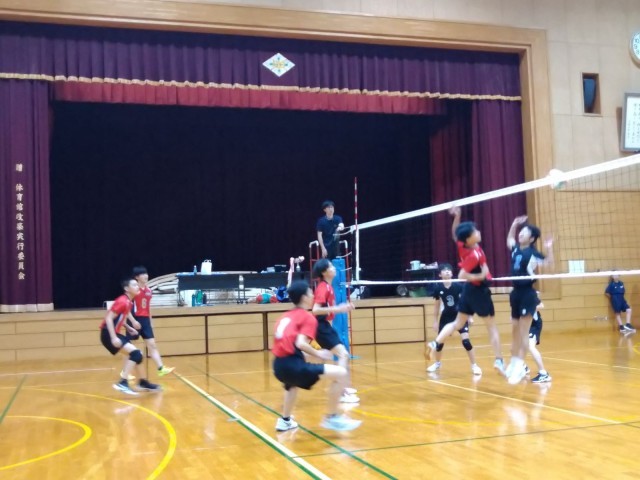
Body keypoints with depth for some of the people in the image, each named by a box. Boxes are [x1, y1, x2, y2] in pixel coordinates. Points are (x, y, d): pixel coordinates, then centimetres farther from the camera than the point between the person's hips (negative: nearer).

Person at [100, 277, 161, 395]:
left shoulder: (129, 302, 11)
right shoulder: (122, 301, -17)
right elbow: (108, 318, -22)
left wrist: (128, 328, 10)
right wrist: (113, 338, -27)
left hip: (115, 333, 10)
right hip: (108, 334, -10)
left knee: (137, 354, 12)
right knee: (135, 352, -20)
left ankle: (143, 382, 25)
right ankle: (123, 383, -21)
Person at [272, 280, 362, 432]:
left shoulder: (286, 316, 22)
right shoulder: (308, 317, 0)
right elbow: (300, 344, -16)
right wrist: (318, 354, -2)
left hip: (279, 365, 9)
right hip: (292, 364, -9)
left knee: (292, 382, 45)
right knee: (341, 374, -8)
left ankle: (285, 420, 47)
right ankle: (332, 418, 0)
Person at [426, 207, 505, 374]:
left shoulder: (463, 245, -5)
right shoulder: (475, 255, -26)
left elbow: (455, 234, 14)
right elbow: (461, 275, -30)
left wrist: (457, 216, 2)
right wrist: (481, 276, -24)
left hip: (468, 290, 7)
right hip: (479, 291, -7)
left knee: (458, 323, 15)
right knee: (491, 327, 2)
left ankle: (435, 343, 2)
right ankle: (499, 361, 2)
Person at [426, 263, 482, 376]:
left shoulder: (458, 286, -15)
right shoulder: (438, 288, -9)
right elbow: (437, 305, 3)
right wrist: (435, 321, 7)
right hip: (446, 317, 2)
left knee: (465, 340, -13)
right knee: (440, 341, 8)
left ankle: (474, 365, 0)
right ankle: (437, 363, 33)